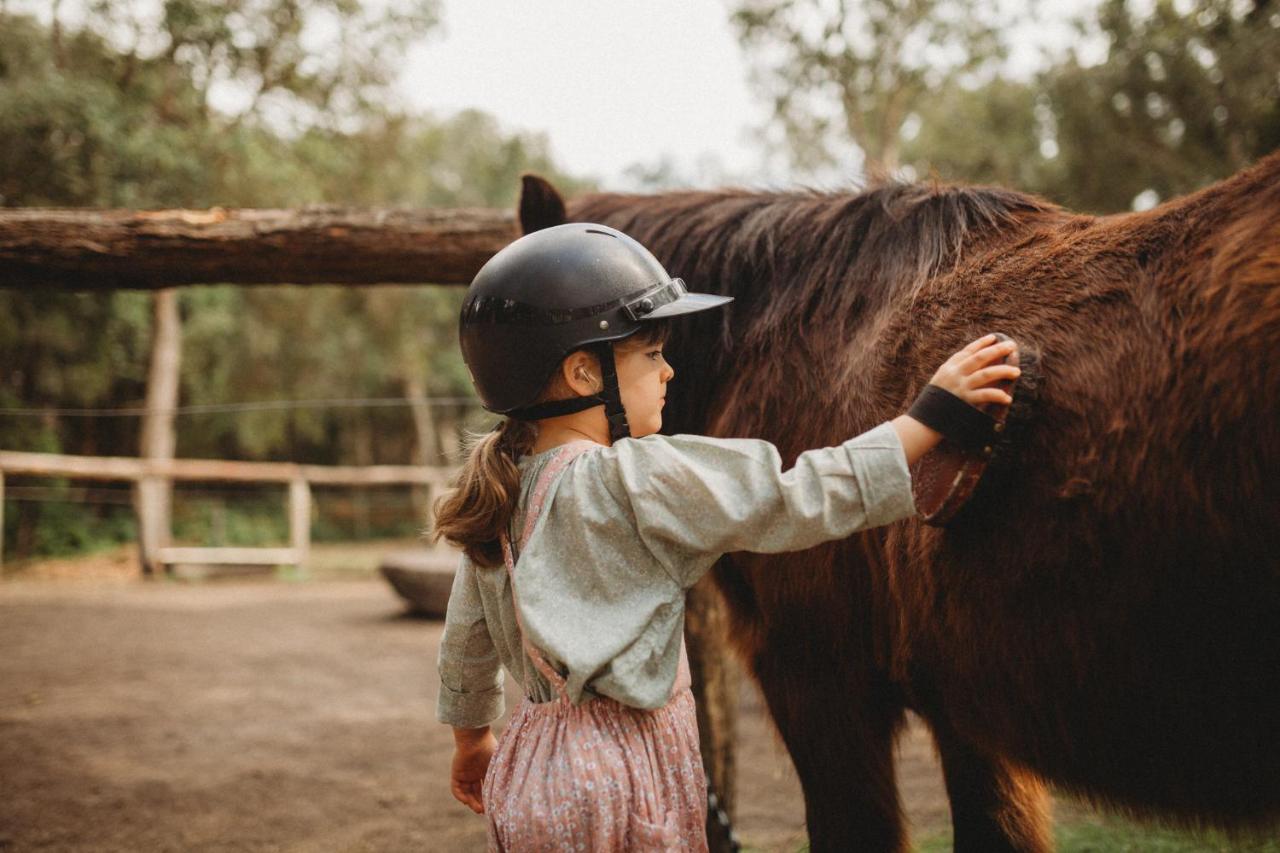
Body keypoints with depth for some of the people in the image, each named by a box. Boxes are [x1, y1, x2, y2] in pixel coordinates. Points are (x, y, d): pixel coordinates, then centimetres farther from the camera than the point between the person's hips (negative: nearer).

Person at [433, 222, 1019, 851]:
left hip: (533, 771, 9)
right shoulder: (635, 481, -18)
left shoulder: (500, 487, 7)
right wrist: (934, 412, -12)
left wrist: (471, 738, 34)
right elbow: (797, 503, -18)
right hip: (620, 781, -8)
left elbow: (465, 639, 17)